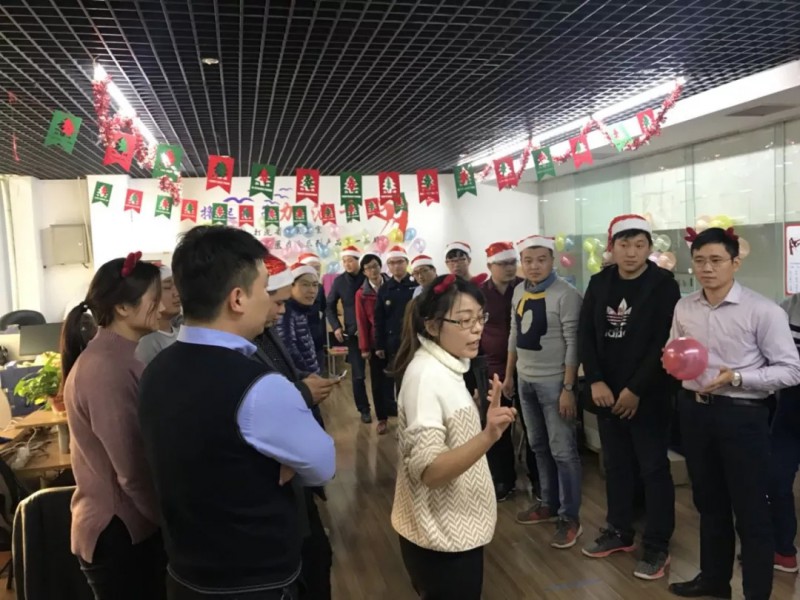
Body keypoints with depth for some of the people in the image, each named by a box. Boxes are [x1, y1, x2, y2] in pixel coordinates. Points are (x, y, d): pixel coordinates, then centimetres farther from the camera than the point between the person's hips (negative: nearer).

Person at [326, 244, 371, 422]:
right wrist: (336, 327, 1)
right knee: (358, 375, 5)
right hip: (353, 333, 2)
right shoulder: (339, 281, 2)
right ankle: (364, 409, 20)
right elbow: (330, 306, 11)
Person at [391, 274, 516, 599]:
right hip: (441, 537, -9)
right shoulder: (426, 374, -24)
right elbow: (429, 471, -30)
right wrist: (488, 437, -40)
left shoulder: (445, 366, 4)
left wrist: (487, 416, 2)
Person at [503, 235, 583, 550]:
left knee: (562, 451, 1)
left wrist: (568, 388, -17)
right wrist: (509, 374, 15)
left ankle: (569, 518, 13)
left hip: (553, 382, -6)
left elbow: (573, 344, -15)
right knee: (539, 446, 16)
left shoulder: (566, 294, -14)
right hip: (525, 380, 7)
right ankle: (549, 503, 32)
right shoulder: (519, 291, 6)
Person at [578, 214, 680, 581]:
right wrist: (596, 381, -7)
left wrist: (636, 390, -14)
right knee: (616, 464, 14)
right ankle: (619, 532, 30)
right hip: (607, 392, 4)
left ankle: (657, 547, 16)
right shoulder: (599, 283, 5)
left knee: (653, 468, 4)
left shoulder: (663, 284, -7)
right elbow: (585, 335, 4)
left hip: (648, 395, -4)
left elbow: (664, 343, -12)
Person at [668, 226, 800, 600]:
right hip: (694, 410, 5)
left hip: (741, 414, -5)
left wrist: (736, 378, -23)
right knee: (708, 501, 20)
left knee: (750, 510, 7)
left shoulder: (763, 311, -12)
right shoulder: (683, 308, 5)